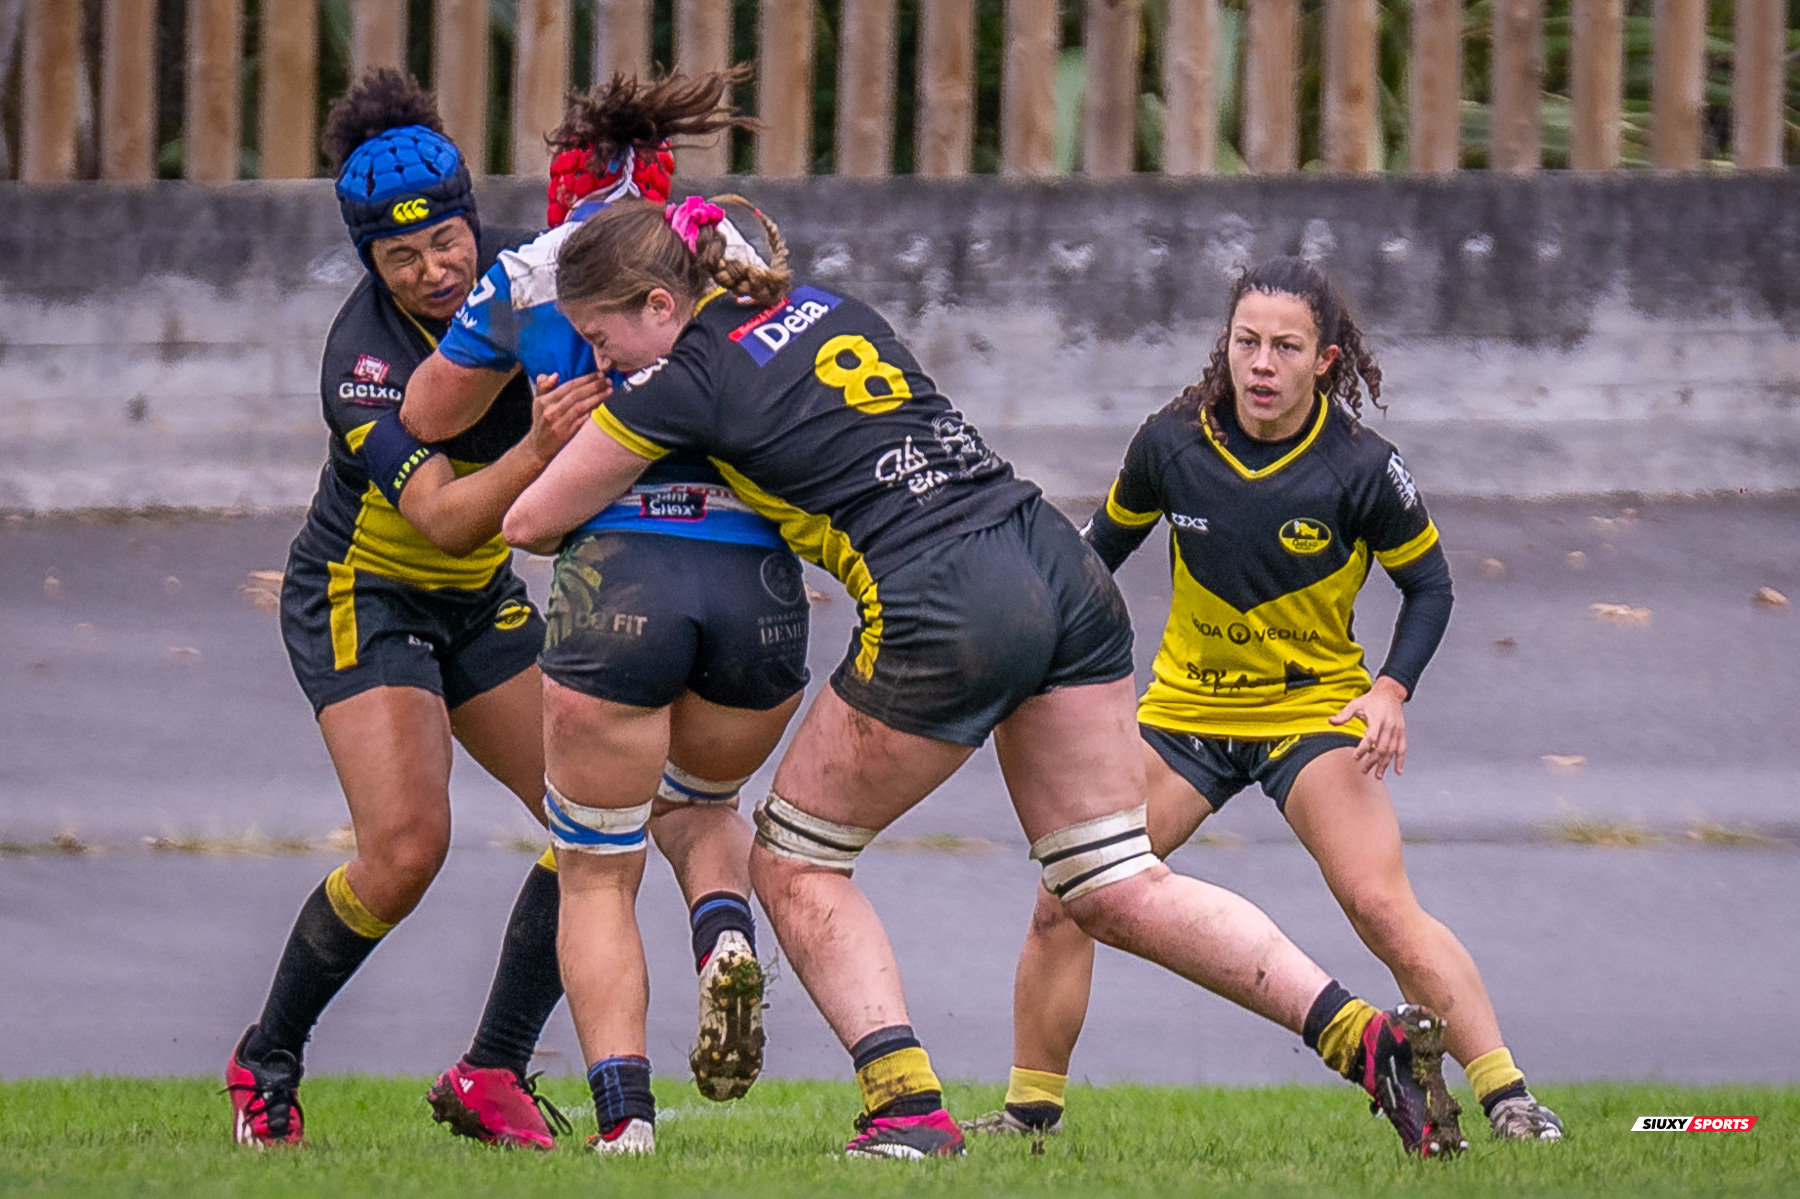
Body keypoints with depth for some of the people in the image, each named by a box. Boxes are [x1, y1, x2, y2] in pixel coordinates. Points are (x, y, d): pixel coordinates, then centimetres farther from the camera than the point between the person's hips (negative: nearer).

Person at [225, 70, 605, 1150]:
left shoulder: (518, 271, -13)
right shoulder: (364, 362, -28)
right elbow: (442, 517, -36)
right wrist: (539, 447, -53)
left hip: (481, 598, 7)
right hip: (363, 601, -6)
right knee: (406, 846, -22)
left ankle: (493, 1073, 4)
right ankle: (266, 1063, 0)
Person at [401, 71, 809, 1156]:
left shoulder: (529, 275, 12)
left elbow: (429, 415, 26)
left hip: (616, 574, -2)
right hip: (762, 586, 2)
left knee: (598, 874, 12)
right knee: (700, 803, 30)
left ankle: (624, 1111, -4)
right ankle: (726, 936, -2)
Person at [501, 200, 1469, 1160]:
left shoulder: (683, 384, -2)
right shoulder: (829, 310, 19)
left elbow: (529, 522, 7)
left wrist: (559, 439, 29)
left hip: (946, 616, -7)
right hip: (1061, 568, 7)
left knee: (795, 865, 13)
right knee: (1115, 887, 9)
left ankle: (908, 1107, -1)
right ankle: (1368, 1038, -5)